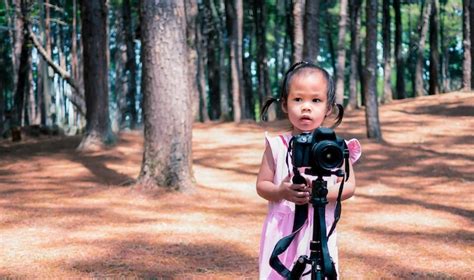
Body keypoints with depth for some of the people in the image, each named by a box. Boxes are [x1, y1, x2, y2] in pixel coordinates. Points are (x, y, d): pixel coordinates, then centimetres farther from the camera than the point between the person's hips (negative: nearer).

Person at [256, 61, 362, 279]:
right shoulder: (277, 146, -1)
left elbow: (349, 186, -2)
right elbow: (261, 185, 2)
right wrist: (281, 192, -18)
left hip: (319, 231, -1)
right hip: (282, 230, 1)